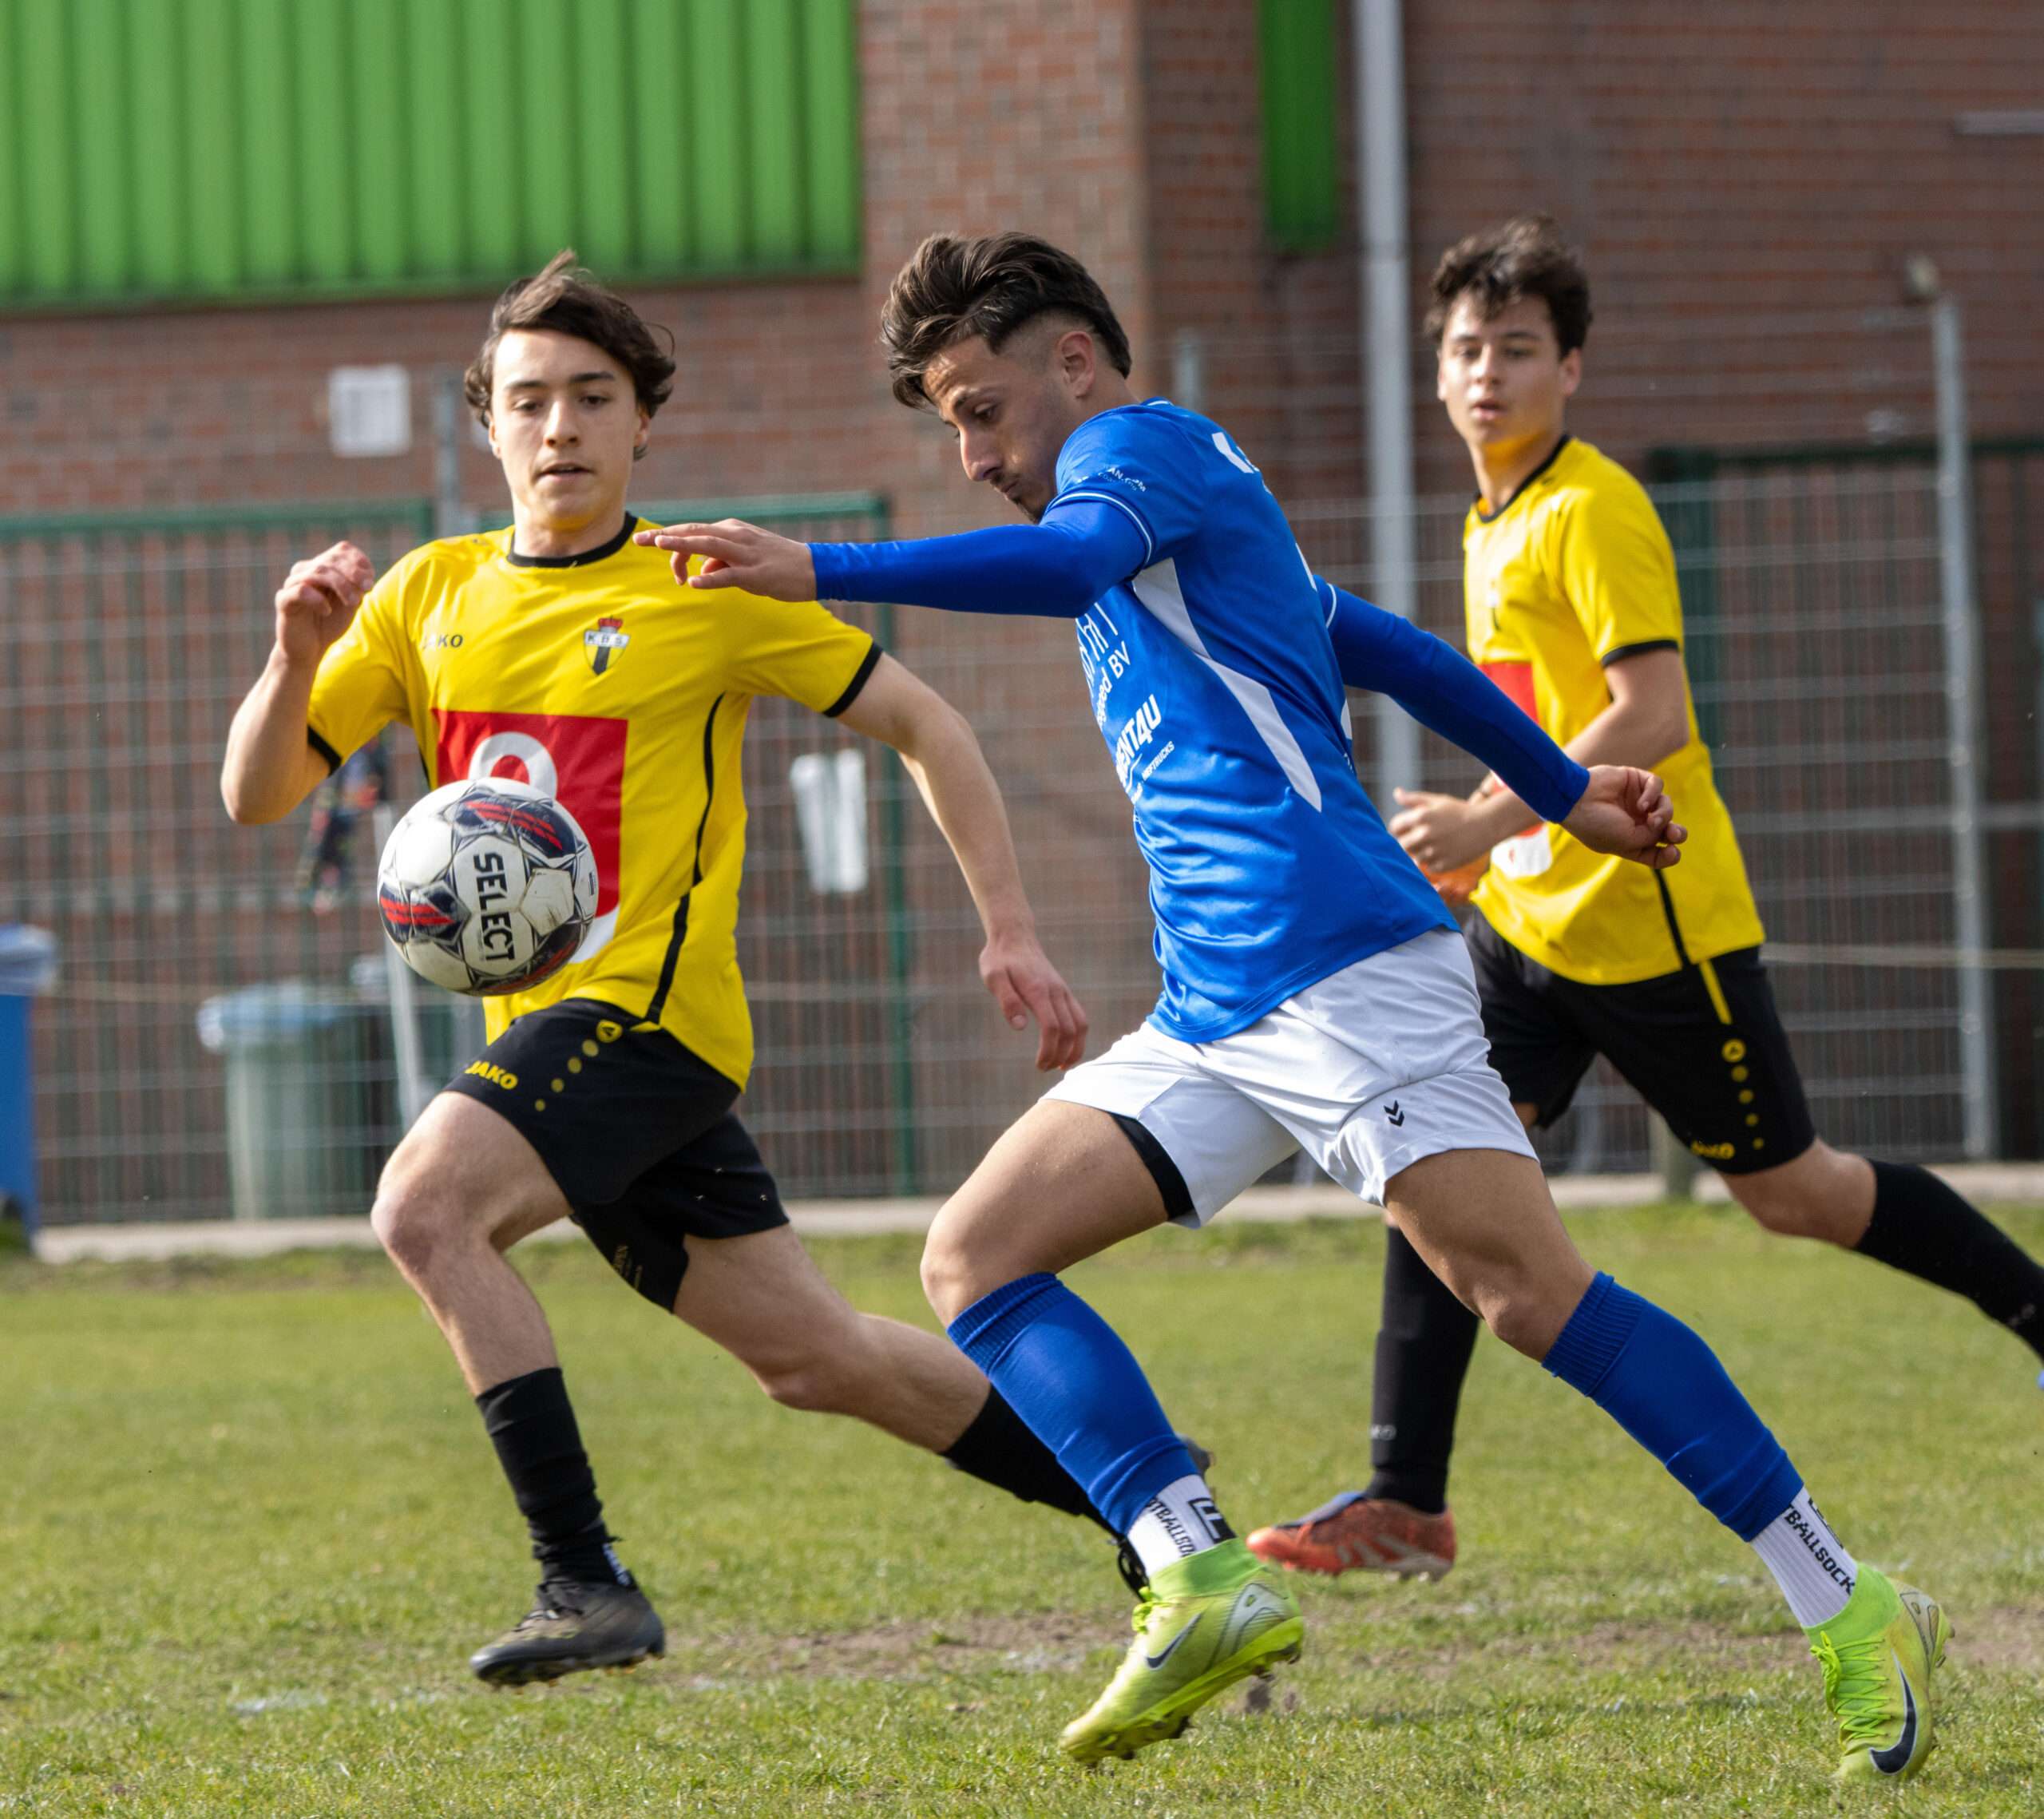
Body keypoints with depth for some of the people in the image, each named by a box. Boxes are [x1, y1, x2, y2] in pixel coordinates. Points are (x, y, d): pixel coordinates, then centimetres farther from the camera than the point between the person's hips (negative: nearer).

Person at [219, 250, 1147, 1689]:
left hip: (650, 1004, -6)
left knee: (428, 1204, -28)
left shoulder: (711, 593, -4)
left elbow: (925, 728, 3)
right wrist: (298, 655, -10)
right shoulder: (434, 595, 10)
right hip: (541, 1020, 6)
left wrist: (1012, 935, -3)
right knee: (811, 1353, 11)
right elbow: (257, 795, 9)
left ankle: (586, 1581, -27)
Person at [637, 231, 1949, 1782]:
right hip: (1214, 1018, 10)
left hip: (1340, 960, -10)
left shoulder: (1147, 442, -1)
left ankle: (1852, 1615, -11)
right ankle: (1204, 1583, -15)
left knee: (1529, 1290, -16)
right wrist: (1564, 794, 47)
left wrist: (817, 573, -29)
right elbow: (1399, 653, 37)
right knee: (974, 1259, -1)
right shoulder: (1179, 522, 28)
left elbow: (1074, 560, -24)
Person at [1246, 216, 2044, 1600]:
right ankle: (1406, 1502, -8)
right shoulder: (1494, 524, 13)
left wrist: (1497, 819, -28)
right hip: (1531, 922, 8)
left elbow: (1654, 718, -23)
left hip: (1654, 918, -8)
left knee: (1789, 1189, 4)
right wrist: (1482, 833, 18)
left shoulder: (1594, 512, -15)